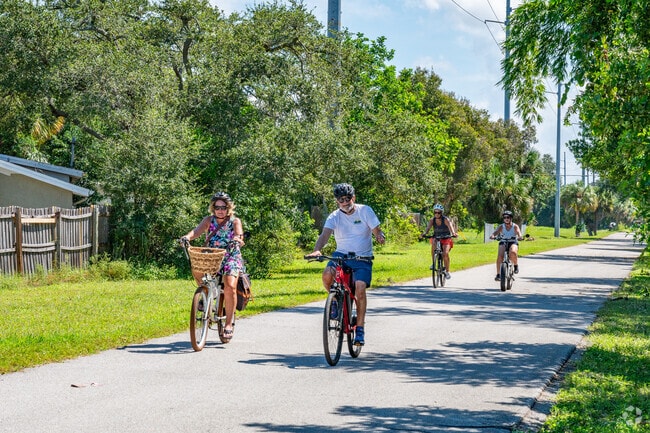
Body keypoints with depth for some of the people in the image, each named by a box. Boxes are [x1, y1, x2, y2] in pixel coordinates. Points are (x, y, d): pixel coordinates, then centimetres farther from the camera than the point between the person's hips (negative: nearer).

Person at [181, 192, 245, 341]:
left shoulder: (235, 221, 1)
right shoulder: (209, 220, 6)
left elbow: (239, 234, -18)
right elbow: (197, 230, -12)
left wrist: (237, 239, -43)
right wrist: (187, 237, -33)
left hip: (231, 258, -2)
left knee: (230, 286, -24)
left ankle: (229, 323, -16)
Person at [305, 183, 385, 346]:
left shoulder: (365, 211, -3)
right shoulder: (334, 216, -4)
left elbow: (376, 230, -4)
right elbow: (325, 234, -18)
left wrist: (380, 235, -30)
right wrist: (316, 250, -38)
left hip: (362, 258, -1)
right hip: (341, 254, 1)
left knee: (360, 288, -23)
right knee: (327, 275, -30)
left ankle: (360, 328, -11)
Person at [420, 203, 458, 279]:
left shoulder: (446, 220, -17)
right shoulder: (432, 220, -7)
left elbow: (450, 227, -34)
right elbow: (428, 228, -23)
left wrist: (453, 233, -55)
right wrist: (424, 234, -45)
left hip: (446, 239, -2)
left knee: (445, 253, -25)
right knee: (433, 245, -33)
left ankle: (447, 271, -5)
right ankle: (433, 263, -19)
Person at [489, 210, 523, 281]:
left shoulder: (515, 226, -8)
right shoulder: (501, 227, -5)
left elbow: (519, 234, -23)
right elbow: (496, 232, -21)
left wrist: (520, 237, -47)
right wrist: (492, 236, -45)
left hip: (513, 243, -1)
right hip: (503, 243, 1)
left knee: (513, 252, -36)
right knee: (500, 255, -27)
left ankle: (515, 265, -7)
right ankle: (498, 274, -21)